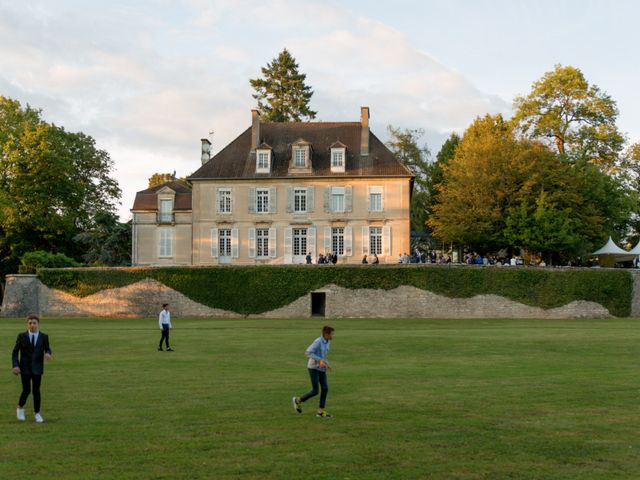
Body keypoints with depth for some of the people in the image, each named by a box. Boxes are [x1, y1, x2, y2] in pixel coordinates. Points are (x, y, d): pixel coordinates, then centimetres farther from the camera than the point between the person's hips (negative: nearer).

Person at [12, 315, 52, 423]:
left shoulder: (44, 337, 0)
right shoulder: (22, 336, -1)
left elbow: (47, 349, -7)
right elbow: (15, 352, 0)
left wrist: (48, 354, -32)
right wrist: (15, 365, -12)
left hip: (37, 368, 1)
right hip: (25, 368, -1)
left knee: (36, 391, 3)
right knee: (26, 390, -6)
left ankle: (37, 413, 16)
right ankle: (20, 408, 21)